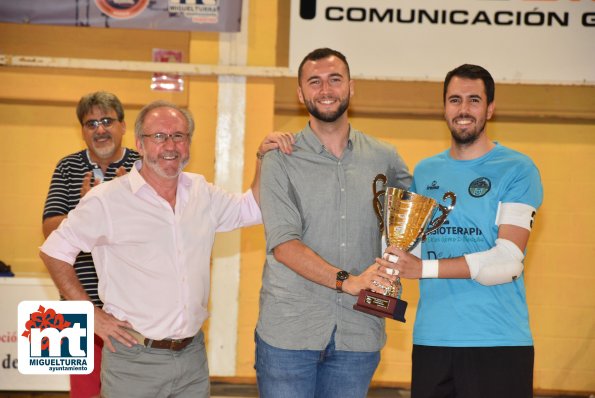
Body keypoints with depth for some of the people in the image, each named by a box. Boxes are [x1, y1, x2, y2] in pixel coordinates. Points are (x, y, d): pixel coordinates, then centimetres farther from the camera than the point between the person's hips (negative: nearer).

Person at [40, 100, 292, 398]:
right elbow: (54, 252, -2)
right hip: (134, 360, -5)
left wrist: (264, 157, 3)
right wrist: (90, 315, -6)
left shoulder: (201, 192, 8)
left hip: (193, 356, 5)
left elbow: (252, 208, 19)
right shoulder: (106, 200, -9)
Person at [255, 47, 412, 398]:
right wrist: (346, 280, -23)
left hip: (358, 332, 2)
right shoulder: (282, 159, -1)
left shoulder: (385, 159, 8)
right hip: (290, 330, -2)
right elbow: (283, 244, -11)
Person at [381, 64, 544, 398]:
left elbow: (507, 261, -13)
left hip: (499, 343, -4)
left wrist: (424, 268, -14)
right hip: (432, 339, 4)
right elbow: (409, 239, 22)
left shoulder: (517, 170, -3)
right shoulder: (425, 171, 14)